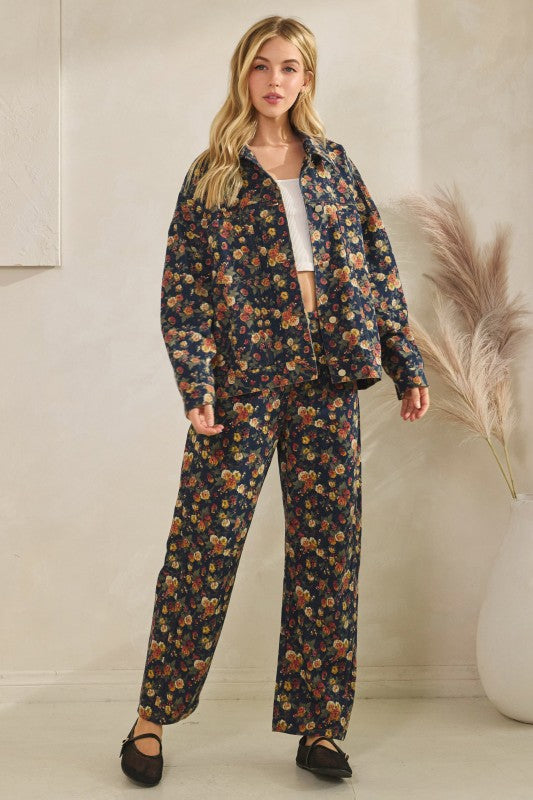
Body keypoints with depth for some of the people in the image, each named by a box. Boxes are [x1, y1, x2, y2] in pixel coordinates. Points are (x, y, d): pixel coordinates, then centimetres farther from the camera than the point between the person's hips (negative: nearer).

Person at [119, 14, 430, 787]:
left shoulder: (334, 163, 15)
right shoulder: (213, 174, 6)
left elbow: (378, 267, 13)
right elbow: (184, 288, -1)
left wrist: (408, 366, 7)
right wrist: (196, 389, -13)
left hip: (327, 381, 3)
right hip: (243, 378, -3)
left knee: (329, 548, 4)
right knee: (205, 544, -2)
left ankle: (317, 724, 17)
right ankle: (152, 718, 13)